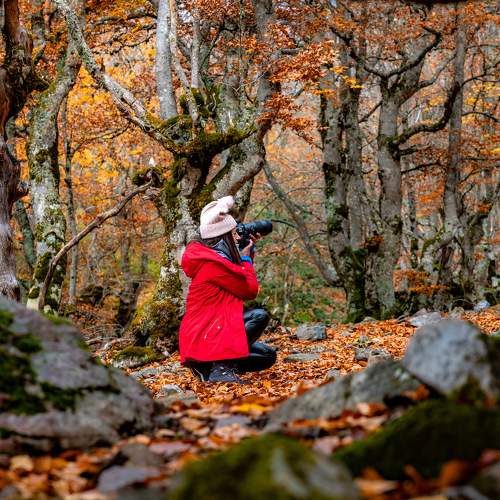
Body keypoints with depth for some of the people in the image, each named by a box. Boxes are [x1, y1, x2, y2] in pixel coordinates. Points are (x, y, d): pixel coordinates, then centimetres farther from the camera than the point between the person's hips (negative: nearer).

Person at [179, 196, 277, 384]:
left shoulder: (211, 257, 14)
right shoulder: (214, 262, -17)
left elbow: (243, 282, 24)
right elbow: (250, 290, -11)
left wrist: (247, 252, 18)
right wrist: (246, 258, 2)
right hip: (201, 339, -10)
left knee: (268, 355, 8)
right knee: (259, 316, -24)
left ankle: (208, 367, 5)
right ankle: (223, 367, -20)